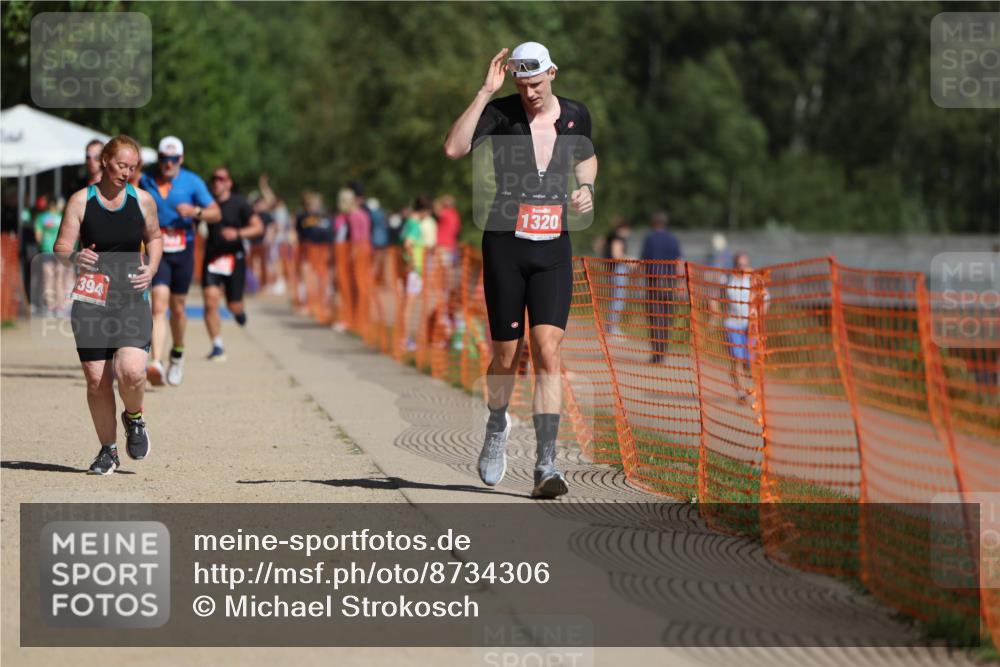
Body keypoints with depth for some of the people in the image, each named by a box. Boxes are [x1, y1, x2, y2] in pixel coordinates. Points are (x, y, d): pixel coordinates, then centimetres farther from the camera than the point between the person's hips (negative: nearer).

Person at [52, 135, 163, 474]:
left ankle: (134, 418, 12)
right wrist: (74, 258, -24)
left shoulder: (143, 201, 3)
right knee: (96, 381, 1)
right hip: (90, 300, 0)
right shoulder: (81, 201, -2)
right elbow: (60, 248, -1)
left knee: (131, 371, -20)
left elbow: (154, 238, 20)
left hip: (131, 299, 0)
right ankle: (108, 450, 19)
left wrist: (150, 269, 1)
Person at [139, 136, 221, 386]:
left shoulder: (192, 182, 0)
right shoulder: (145, 181, 3)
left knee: (177, 308, 11)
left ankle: (178, 354, 38)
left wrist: (196, 211, -18)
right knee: (159, 305, -16)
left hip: (183, 252, 1)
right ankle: (156, 364, -26)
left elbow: (216, 213, 1)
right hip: (157, 252, -1)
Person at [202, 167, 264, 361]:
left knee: (233, 305, 2)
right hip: (212, 256, 2)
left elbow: (258, 227, -8)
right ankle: (217, 347, -7)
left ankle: (239, 311, 42)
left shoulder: (239, 203, -3)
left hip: (234, 258, -2)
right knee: (210, 302, -14)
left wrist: (238, 234, -22)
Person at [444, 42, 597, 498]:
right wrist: (486, 91, -24)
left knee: (548, 354, -11)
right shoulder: (500, 113, -6)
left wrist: (586, 189, 4)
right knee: (507, 357, 6)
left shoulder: (576, 116, 4)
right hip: (505, 246, -1)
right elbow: (454, 149, -22)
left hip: (554, 250, 1)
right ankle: (496, 426, 38)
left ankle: (545, 465, -13)